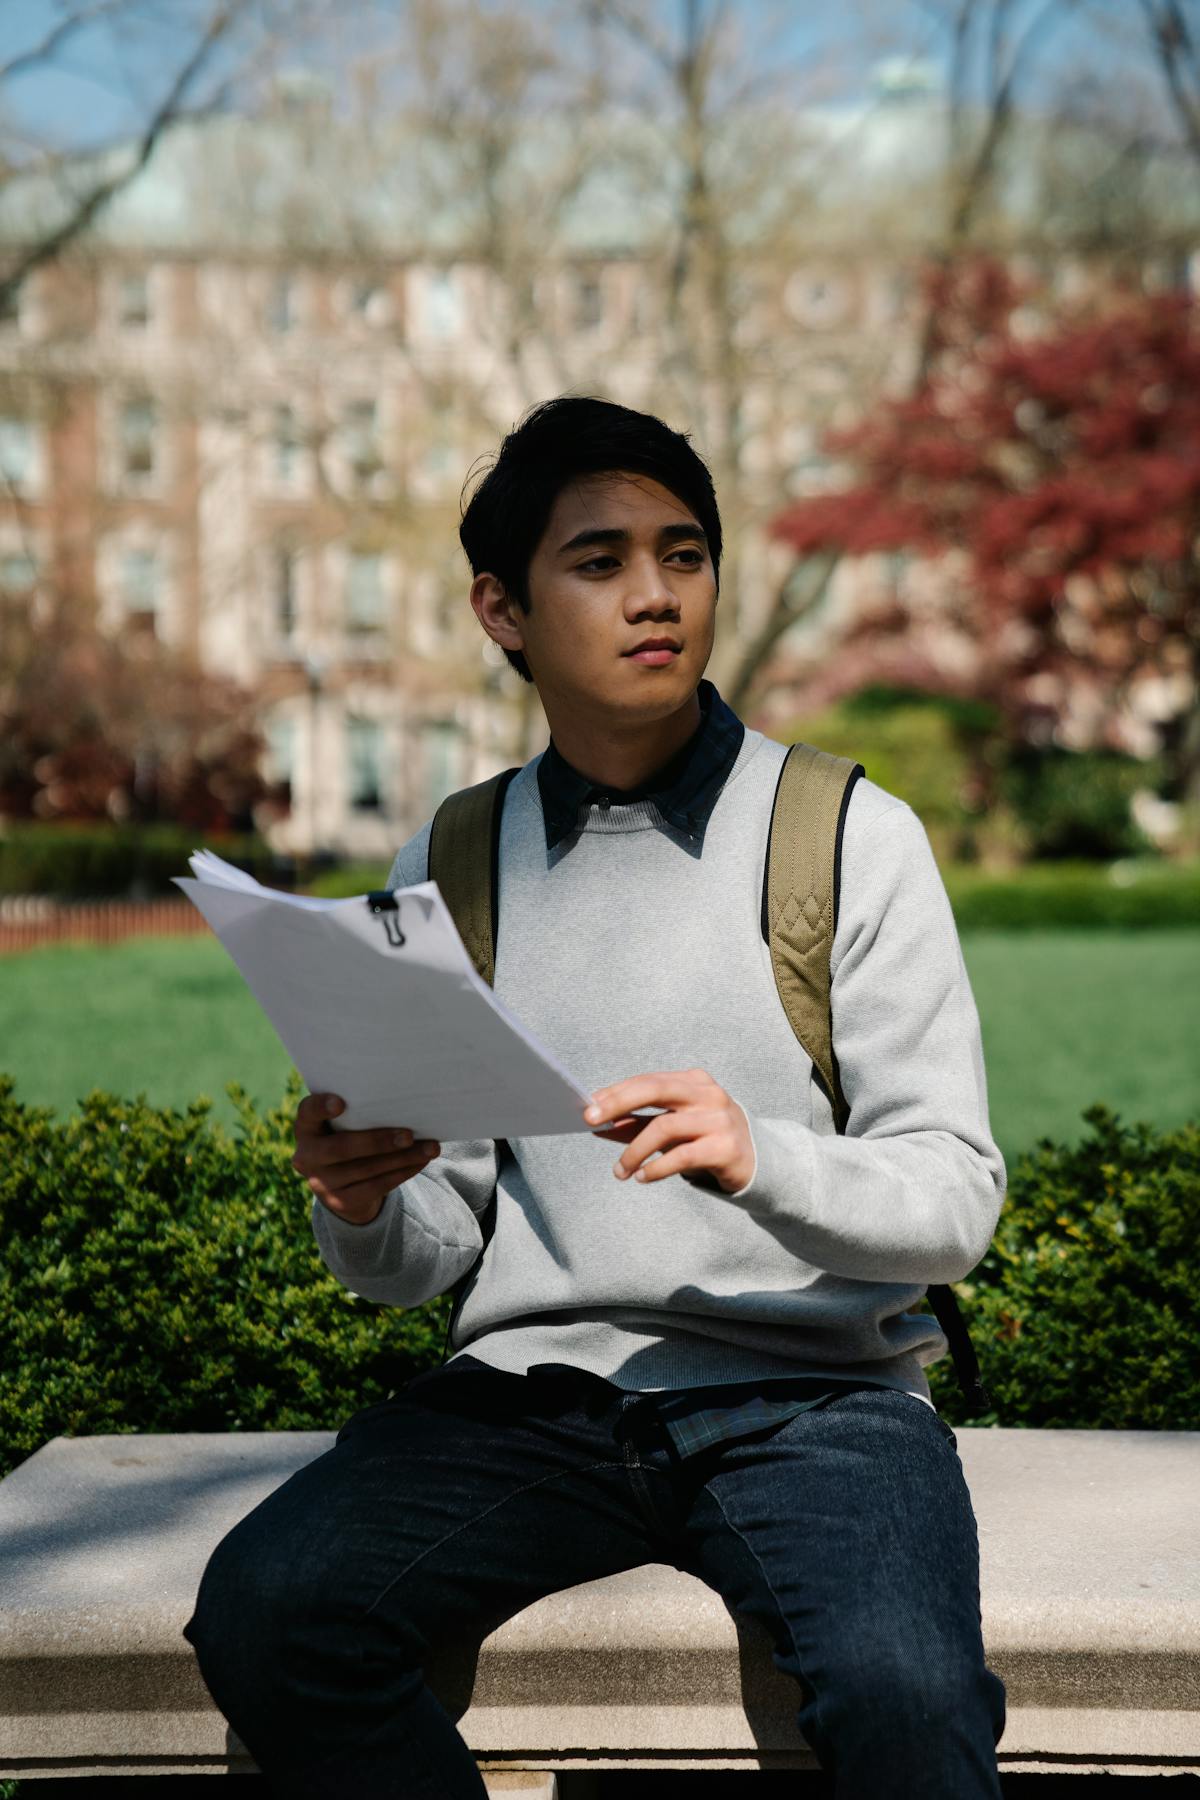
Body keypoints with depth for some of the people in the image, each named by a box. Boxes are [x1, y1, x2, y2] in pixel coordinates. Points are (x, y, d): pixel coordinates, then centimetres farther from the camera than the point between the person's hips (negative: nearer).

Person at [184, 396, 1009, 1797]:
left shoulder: (854, 839, 2)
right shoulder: (447, 867, 11)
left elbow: (958, 1199, -3)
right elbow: (420, 1262, 12)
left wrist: (759, 1159, -22)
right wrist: (359, 1207, -12)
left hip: (807, 1387, -2)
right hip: (532, 1383, 3)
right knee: (263, 1607, -24)